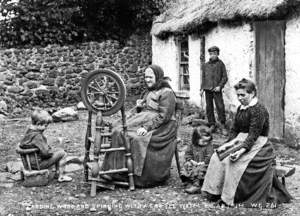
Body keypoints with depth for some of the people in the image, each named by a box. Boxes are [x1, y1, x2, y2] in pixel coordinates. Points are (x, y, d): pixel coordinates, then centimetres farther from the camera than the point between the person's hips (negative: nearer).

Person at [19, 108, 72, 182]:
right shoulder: (37, 136, -28)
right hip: (38, 164, -10)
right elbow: (45, 152, -29)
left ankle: (57, 173, 29)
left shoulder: (29, 131, 3)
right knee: (62, 153, -4)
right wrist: (52, 151, -8)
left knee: (58, 151, 23)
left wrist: (50, 149, 10)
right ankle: (61, 176, 4)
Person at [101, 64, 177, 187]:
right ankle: (115, 171, -19)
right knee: (118, 131, -14)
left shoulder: (166, 93, -6)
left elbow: (164, 116, -16)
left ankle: (139, 177, -22)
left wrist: (147, 127, -24)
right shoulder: (148, 92, 22)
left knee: (138, 139, -31)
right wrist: (139, 107, 5)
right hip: (144, 121, 8)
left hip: (161, 127, -8)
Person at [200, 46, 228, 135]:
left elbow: (225, 77, 2)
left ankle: (223, 126, -2)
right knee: (209, 108, 4)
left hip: (216, 90, -4)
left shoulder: (220, 64, 5)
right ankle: (212, 125, 13)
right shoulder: (206, 65, 14)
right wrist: (202, 88, 10)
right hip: (207, 89, 4)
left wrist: (220, 86, -11)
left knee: (220, 107, -9)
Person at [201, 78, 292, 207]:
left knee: (231, 162, -28)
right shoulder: (241, 109, 11)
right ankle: (214, 191, -10)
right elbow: (234, 129, 13)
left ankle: (228, 198, -20)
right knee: (217, 157, -12)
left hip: (257, 146, -8)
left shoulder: (259, 110, -16)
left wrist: (241, 151, -33)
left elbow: (254, 135, -23)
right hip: (241, 142, 8)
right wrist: (229, 143, -5)